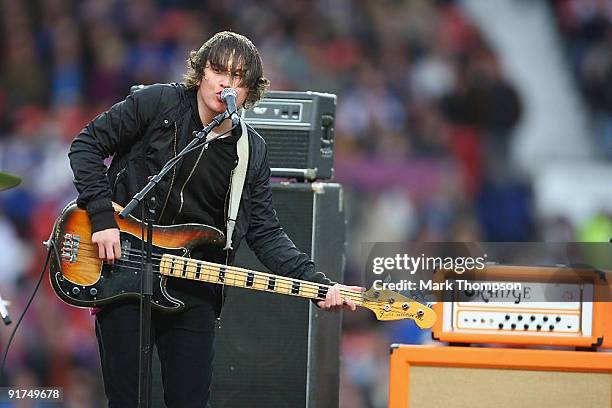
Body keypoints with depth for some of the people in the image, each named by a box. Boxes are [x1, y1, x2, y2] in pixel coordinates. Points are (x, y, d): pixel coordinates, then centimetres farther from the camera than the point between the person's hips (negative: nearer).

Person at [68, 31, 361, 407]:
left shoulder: (252, 153, 4)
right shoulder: (157, 105, -6)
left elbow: (265, 233, 1)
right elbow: (87, 145, -2)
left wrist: (317, 283, -12)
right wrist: (102, 217, -13)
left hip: (193, 290, 3)